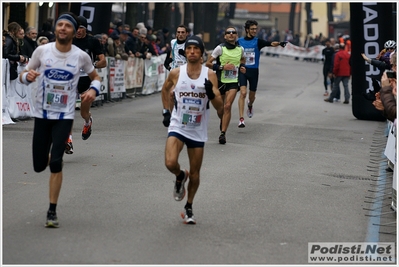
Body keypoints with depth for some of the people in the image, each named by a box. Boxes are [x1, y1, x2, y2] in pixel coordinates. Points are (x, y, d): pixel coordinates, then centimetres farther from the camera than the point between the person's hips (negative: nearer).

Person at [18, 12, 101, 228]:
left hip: (65, 116, -1)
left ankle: (52, 212, -3)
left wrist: (94, 89, -10)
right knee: (39, 166, 4)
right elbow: (23, 75, 4)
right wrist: (28, 76, -20)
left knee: (55, 163, -14)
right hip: (42, 114, 2)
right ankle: (52, 158, 43)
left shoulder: (81, 56, -5)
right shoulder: (42, 51, -5)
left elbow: (95, 76, 12)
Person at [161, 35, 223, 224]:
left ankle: (189, 208, 28)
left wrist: (211, 94, -29)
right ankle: (180, 177, 14)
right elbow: (165, 89, 17)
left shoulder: (210, 75, -7)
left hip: (198, 131, 1)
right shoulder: (176, 73, -5)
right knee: (170, 163, -22)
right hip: (177, 126, -1)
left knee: (195, 173, 8)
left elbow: (219, 107, -9)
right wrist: (166, 111, 11)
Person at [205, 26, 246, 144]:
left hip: (233, 82, 0)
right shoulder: (220, 48, -8)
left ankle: (223, 133, -17)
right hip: (220, 81, 0)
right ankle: (223, 123, 43)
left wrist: (242, 66, 6)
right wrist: (222, 67, -17)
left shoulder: (240, 49, 4)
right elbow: (208, 63, -8)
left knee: (227, 106, -15)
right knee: (220, 107, 12)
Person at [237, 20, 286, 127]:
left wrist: (274, 44, -45)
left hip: (254, 71, 1)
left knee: (252, 95, 14)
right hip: (242, 70, -1)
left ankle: (250, 105, 52)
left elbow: (268, 43, -24)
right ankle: (241, 119, -20)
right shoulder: (239, 41, 1)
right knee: (243, 93, -18)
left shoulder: (258, 41, -3)